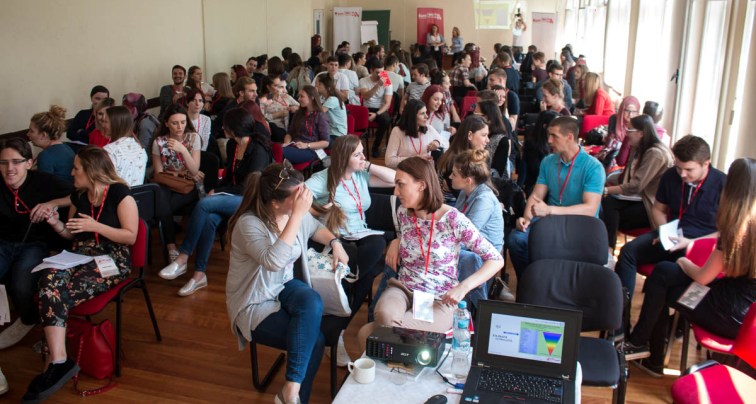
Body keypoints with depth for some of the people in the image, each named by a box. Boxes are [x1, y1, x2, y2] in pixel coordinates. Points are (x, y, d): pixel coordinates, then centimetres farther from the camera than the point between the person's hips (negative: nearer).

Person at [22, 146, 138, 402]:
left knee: (54, 295, -29)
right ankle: (58, 362, -36)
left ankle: (57, 362, -18)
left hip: (112, 259, -6)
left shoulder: (120, 194, -4)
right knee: (48, 281, -30)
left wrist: (95, 226, -16)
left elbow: (130, 237, -9)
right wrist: (57, 224, 5)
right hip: (80, 255, 6)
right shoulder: (78, 196, 18)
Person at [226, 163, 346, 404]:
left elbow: (315, 228, 19)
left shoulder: (296, 213, -6)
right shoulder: (249, 224, -26)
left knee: (312, 302, -30)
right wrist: (297, 214, -41)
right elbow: (274, 261, -43)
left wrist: (334, 242, -1)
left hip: (285, 287, 6)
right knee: (315, 340, -26)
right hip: (254, 305, -6)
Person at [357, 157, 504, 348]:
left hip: (439, 301, -4)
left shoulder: (453, 220, -14)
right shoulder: (403, 213, 2)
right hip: (402, 290, 5)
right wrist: (395, 242, 3)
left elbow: (496, 260, -12)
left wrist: (463, 287, -23)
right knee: (385, 316, -34)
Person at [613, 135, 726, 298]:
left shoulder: (722, 184, -11)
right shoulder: (670, 176, 4)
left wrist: (690, 242, -19)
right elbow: (658, 209, 18)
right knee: (628, 251, -18)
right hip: (670, 238, 6)